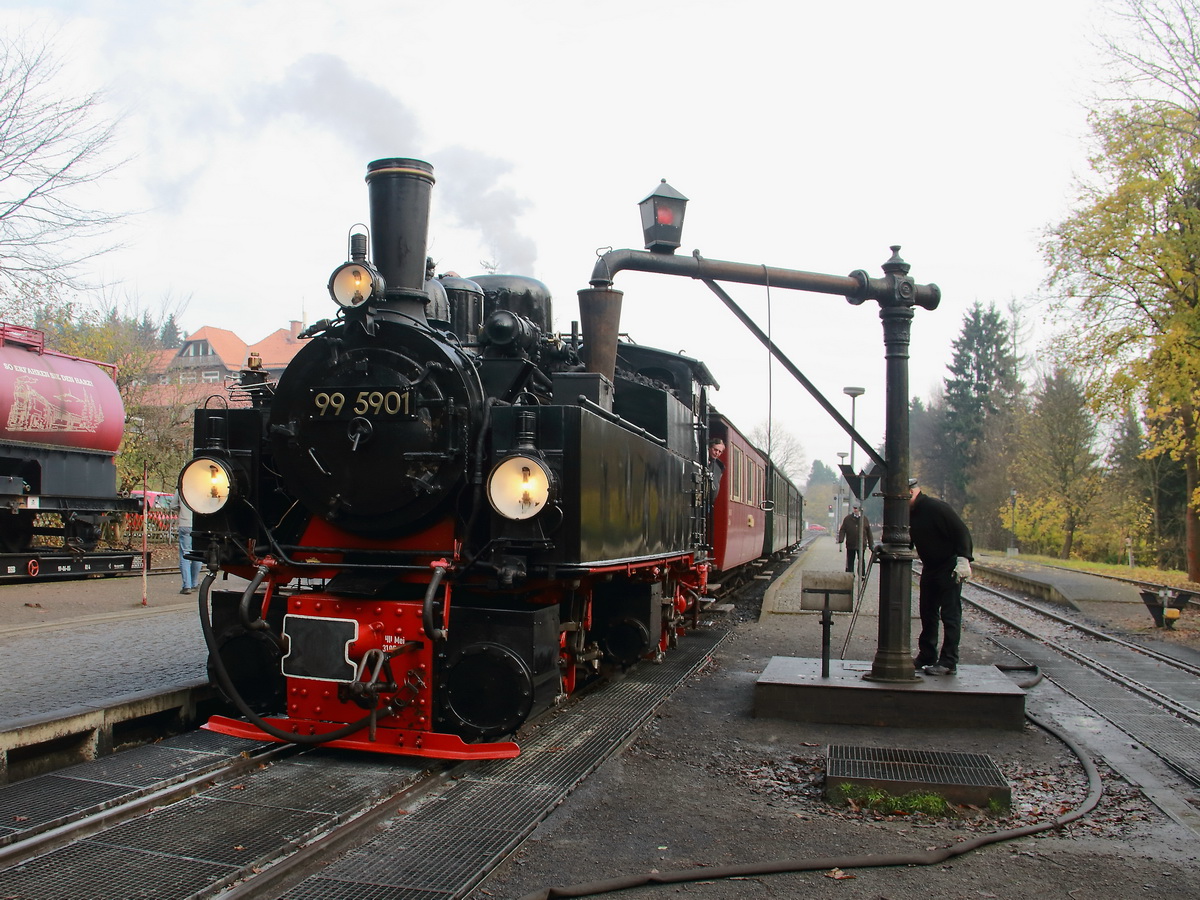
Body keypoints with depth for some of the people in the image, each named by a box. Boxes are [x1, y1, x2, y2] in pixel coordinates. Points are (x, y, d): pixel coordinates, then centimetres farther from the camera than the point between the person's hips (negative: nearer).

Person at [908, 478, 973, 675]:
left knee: (950, 615, -6)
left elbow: (961, 532, -20)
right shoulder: (910, 514, 6)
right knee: (928, 614, 12)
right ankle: (926, 657, 20)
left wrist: (963, 559, -28)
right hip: (930, 568, 9)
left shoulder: (936, 507, -19)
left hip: (949, 568, -9)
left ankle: (948, 662, -4)